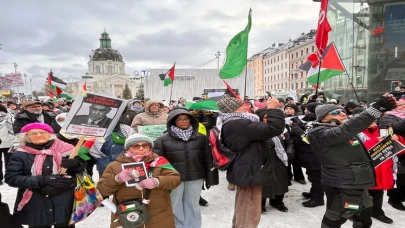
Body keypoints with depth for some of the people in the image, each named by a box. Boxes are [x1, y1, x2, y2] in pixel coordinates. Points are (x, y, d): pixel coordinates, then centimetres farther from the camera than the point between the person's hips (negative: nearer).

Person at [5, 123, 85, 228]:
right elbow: (11, 178, -7)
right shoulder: (20, 154, -2)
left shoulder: (66, 149, -2)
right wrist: (42, 180, -18)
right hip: (36, 208, 0)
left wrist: (75, 164, -19)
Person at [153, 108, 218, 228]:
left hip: (196, 177, 2)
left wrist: (211, 177, 4)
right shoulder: (163, 139, -3)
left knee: (193, 205, 14)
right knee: (176, 207, 10)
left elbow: (208, 159, 6)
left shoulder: (201, 138, 4)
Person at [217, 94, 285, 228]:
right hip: (249, 174, -11)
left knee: (242, 212, 26)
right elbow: (274, 128, -28)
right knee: (249, 214, 4)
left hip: (244, 173, 11)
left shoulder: (230, 124, 9)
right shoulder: (239, 124, -25)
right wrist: (272, 109, -14)